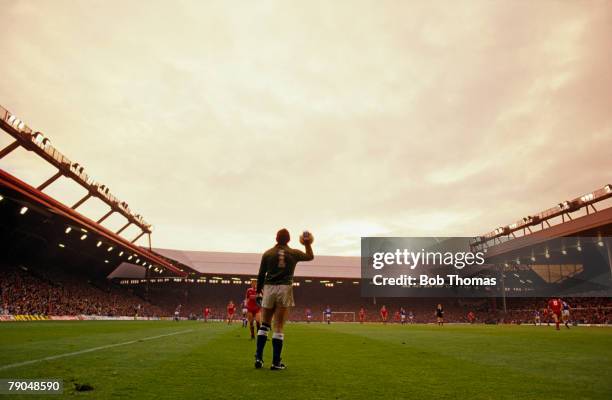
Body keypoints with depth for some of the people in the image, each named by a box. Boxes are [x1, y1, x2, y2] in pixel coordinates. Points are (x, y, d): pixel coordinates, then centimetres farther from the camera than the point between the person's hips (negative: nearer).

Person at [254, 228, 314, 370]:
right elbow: (310, 256, 22)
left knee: (265, 324, 13)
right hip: (284, 289, -1)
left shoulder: (267, 253, 3)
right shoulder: (293, 253, 3)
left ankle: (258, 358, 9)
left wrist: (258, 291, 14)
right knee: (279, 328, 1)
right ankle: (276, 363, 4)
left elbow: (261, 275, 4)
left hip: (269, 289, 1)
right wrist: (308, 244, 37)